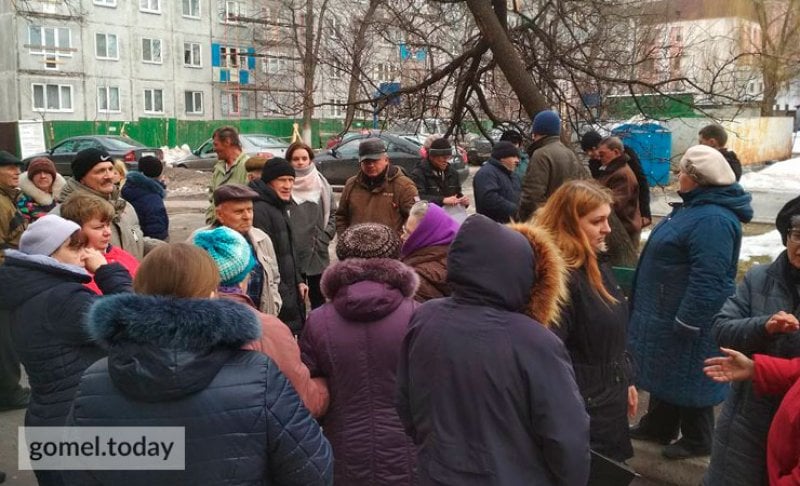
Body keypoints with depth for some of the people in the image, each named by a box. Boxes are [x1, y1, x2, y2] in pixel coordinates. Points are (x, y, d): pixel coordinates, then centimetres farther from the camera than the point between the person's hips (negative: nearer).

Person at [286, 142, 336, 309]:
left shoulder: (321, 183, 4)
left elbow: (333, 213, 8)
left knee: (318, 298, 11)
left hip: (317, 254, 2)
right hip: (290, 254, -2)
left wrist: (324, 237, -1)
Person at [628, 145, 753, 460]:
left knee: (688, 376, 6)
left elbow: (707, 280, -31)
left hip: (688, 317, -10)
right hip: (668, 312, 10)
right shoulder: (698, 207, 8)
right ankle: (657, 426, 37)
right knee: (666, 371, 21)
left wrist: (686, 323, -25)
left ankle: (696, 440, 25)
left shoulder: (711, 219, -28)